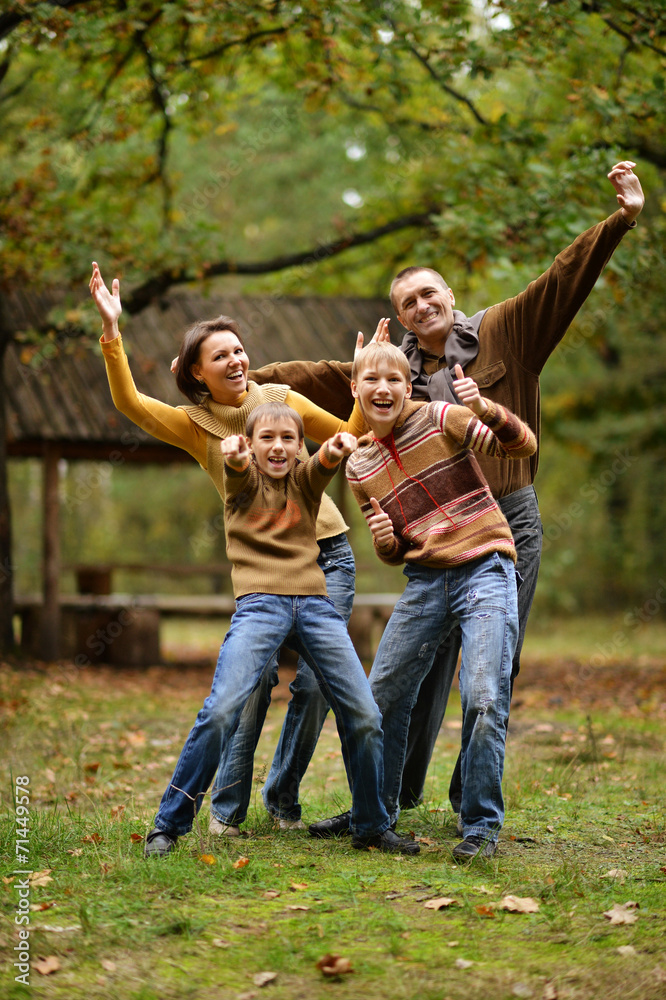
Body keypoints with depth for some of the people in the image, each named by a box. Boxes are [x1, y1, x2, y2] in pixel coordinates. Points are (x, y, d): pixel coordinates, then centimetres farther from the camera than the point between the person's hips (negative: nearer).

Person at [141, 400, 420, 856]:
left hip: (315, 604, 3)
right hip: (260, 604, -3)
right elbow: (238, 466, -15)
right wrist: (233, 454, -41)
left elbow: (325, 461, -9)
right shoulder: (244, 482, 10)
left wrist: (338, 447, -35)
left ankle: (372, 827, 15)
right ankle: (168, 826, -9)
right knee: (221, 711, -19)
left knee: (364, 715, -3)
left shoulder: (305, 481, 16)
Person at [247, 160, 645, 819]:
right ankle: (395, 790, 13)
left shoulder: (501, 336, 2)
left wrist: (622, 220, -13)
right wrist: (244, 378, 3)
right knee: (425, 662, 1)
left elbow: (561, 283, -4)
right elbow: (320, 377, 9)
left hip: (510, 522, -1)